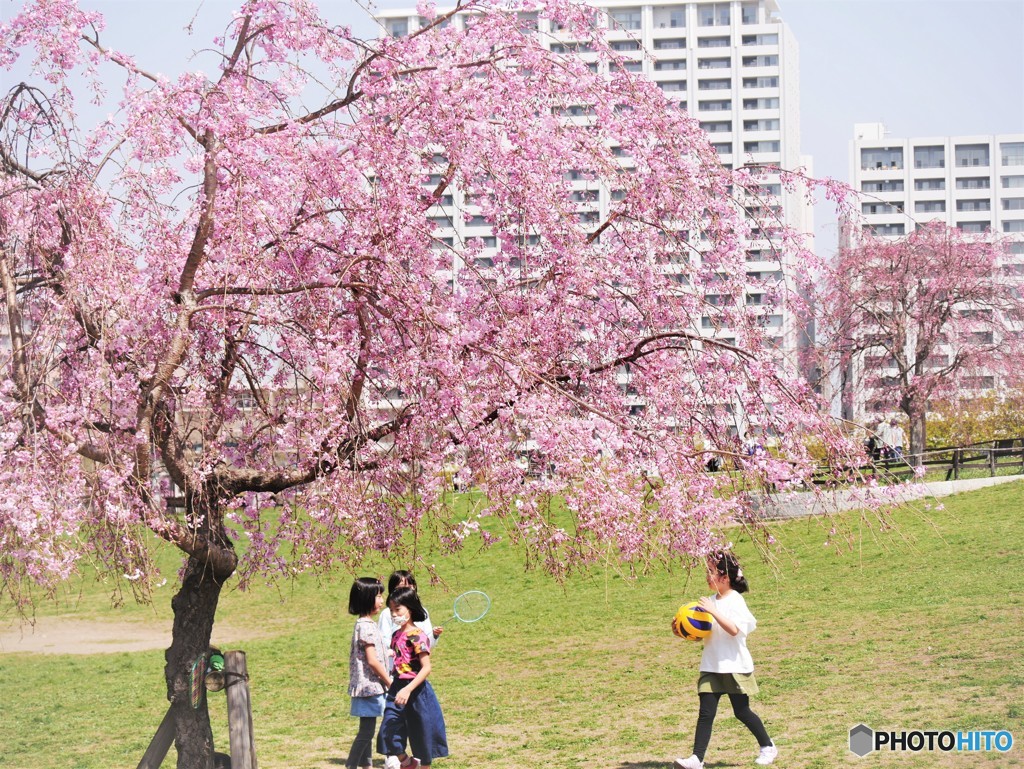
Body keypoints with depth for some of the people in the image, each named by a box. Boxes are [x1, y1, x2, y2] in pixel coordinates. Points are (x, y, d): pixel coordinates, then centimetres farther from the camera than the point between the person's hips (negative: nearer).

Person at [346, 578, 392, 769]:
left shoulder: (365, 624, 13)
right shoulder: (366, 626, -17)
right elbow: (372, 660, -20)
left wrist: (386, 681, 17)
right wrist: (390, 683, -12)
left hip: (370, 687, 10)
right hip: (370, 686, -10)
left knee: (367, 731, 14)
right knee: (366, 732, -6)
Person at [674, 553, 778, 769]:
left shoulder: (735, 601, -11)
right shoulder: (711, 601, 9)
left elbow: (734, 629, -25)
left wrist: (714, 612, -30)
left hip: (734, 667, -6)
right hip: (711, 667, 6)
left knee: (742, 712, 6)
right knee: (706, 713, -3)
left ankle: (768, 747, 27)